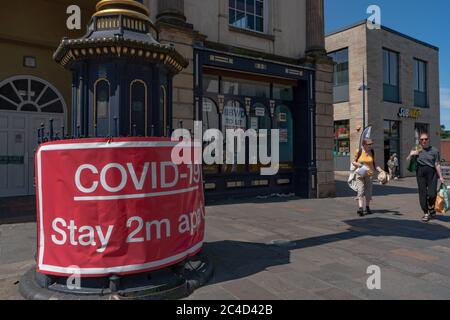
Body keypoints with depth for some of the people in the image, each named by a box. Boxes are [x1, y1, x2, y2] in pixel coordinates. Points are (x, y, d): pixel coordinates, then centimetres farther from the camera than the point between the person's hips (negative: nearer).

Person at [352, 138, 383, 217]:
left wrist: (380, 170, -5)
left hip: (369, 174, 3)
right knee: (360, 191, -13)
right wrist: (358, 164, -17)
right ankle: (361, 208, -19)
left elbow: (374, 164, 9)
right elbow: (353, 162, 3)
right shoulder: (359, 152, -6)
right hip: (360, 174, -3)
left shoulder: (372, 152, 4)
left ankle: (367, 207, 26)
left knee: (368, 192, 9)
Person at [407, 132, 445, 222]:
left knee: (432, 194, -10)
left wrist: (441, 176, -1)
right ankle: (426, 213, 17)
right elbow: (408, 160, 7)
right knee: (422, 194, 3)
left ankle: (431, 208, 21)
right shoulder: (416, 150, 8)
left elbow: (437, 164, 2)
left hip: (431, 172, -2)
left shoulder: (434, 150, 3)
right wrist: (411, 154, -13)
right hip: (420, 172, 2)